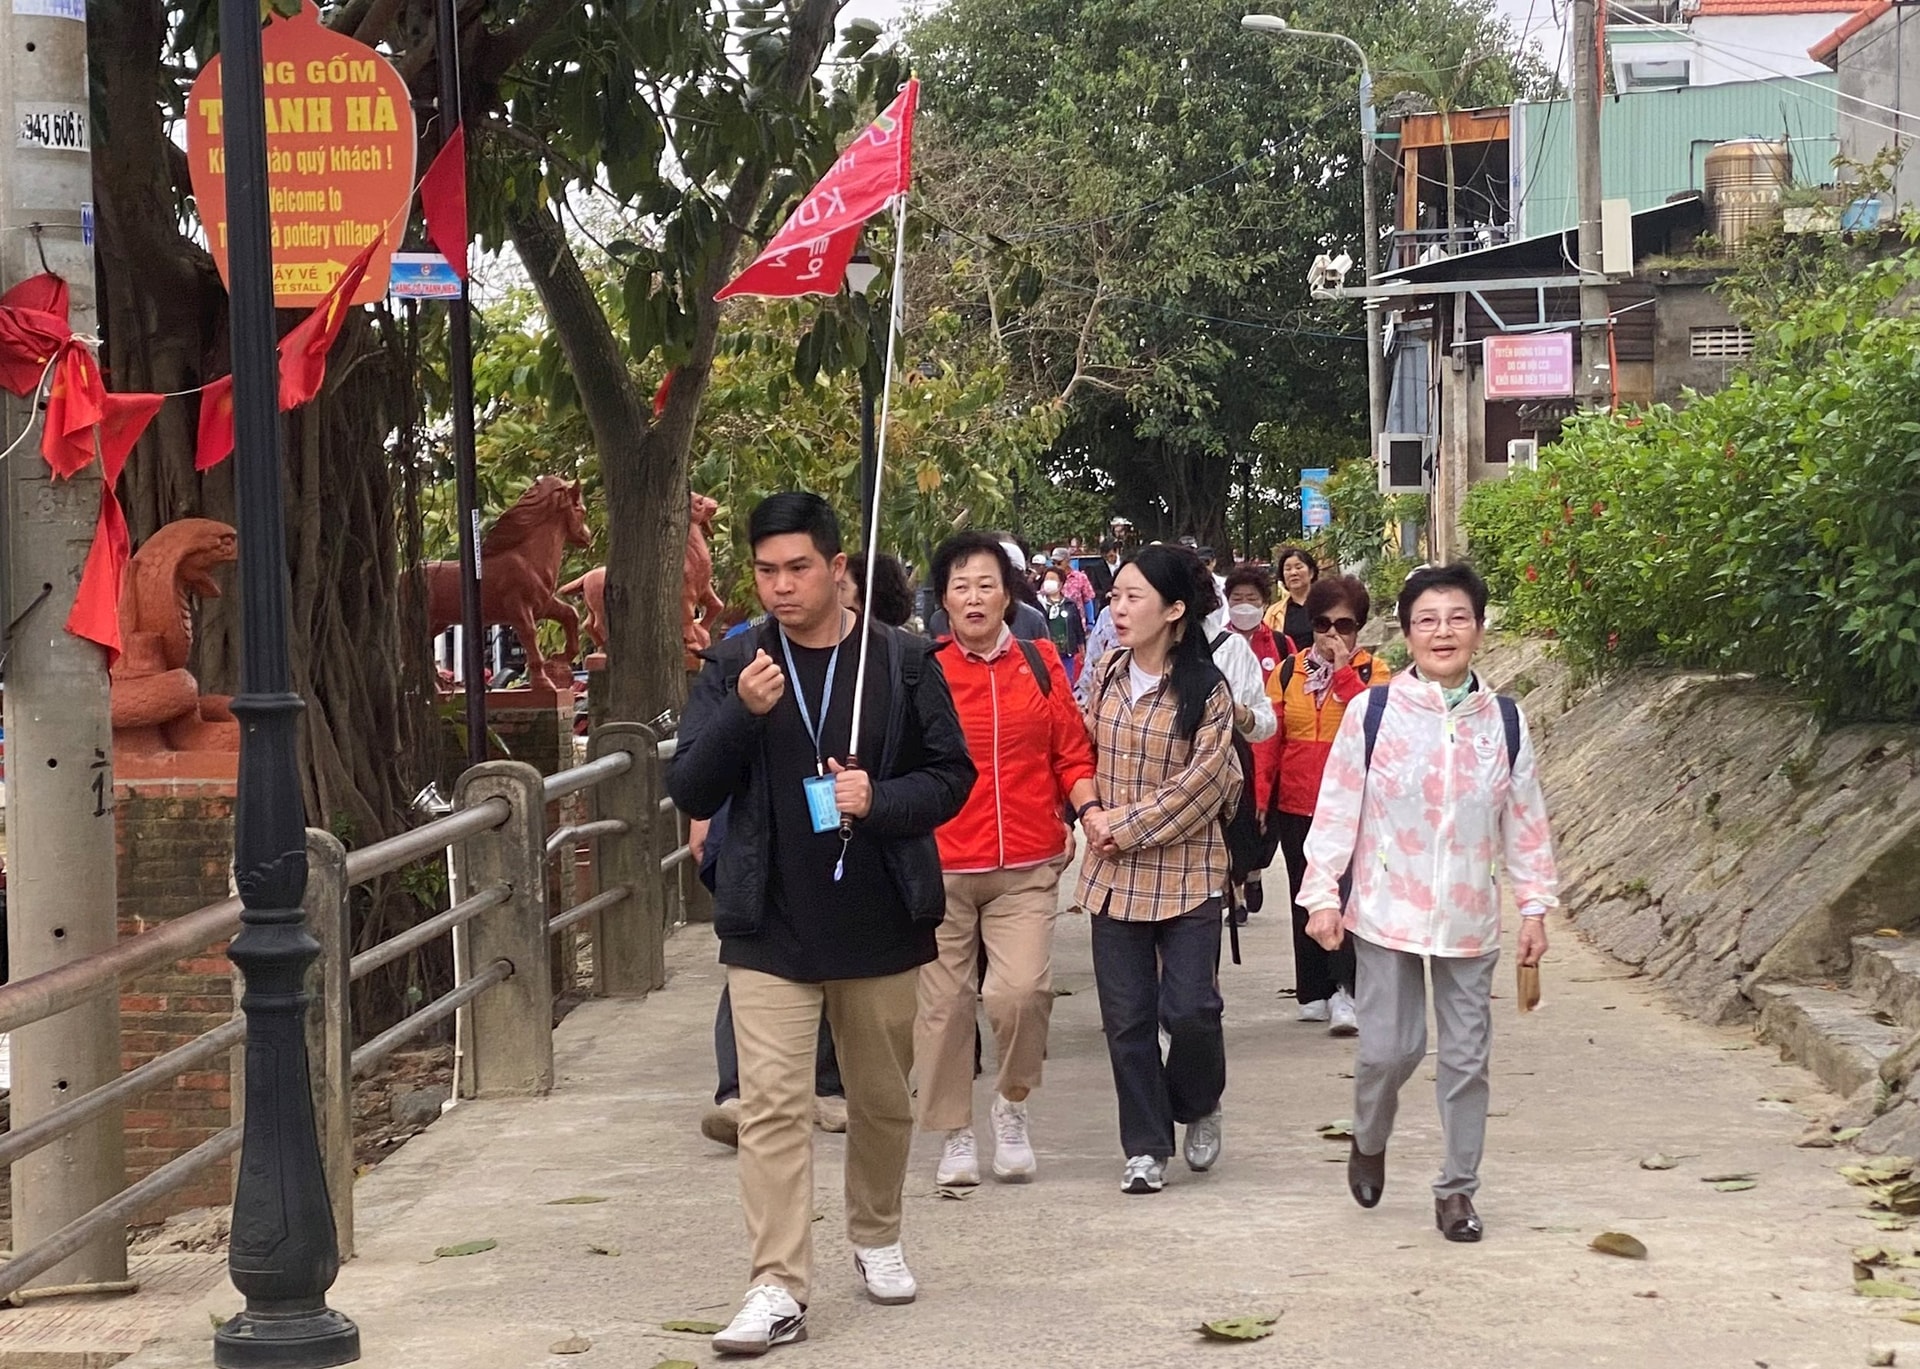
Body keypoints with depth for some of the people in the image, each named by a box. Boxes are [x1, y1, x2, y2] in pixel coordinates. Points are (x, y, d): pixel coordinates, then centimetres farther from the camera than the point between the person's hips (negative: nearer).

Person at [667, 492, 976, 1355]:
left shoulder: (903, 661, -1)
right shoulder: (733, 667, 0)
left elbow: (950, 775, 2)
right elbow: (690, 793, -2)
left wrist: (881, 800, -17)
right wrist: (741, 716, -19)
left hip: (882, 920, 1)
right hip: (770, 926, -1)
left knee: (882, 1098, 15)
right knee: (772, 1104, -8)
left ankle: (877, 1236, 37)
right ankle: (778, 1289, -8)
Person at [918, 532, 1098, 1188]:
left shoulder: (1040, 662, 6)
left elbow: (1071, 752, 9)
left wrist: (1088, 808, -6)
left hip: (1025, 868, 0)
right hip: (941, 868, 0)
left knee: (1022, 991, -15)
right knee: (943, 1002, 5)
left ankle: (1012, 1102, 13)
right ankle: (956, 1136, 22)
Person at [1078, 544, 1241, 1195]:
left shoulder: (1206, 691, -10)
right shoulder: (1108, 673, 5)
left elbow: (1200, 786, -13)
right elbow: (1083, 748, 14)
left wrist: (1125, 826, -13)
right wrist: (1092, 812, -3)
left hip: (1185, 871, -4)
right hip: (1115, 872, 4)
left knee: (1190, 1008, -6)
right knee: (1127, 1016, 5)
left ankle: (1198, 1105, 24)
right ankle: (1145, 1148, 16)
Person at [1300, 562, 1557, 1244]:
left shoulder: (1504, 721, 1)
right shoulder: (1374, 712, -6)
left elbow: (1526, 821, 7)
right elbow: (1337, 808, -3)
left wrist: (1535, 906, 7)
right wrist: (1322, 895, -5)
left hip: (1470, 918, 2)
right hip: (1388, 913, -2)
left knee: (1467, 1056, 5)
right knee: (1389, 1048, -1)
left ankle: (1457, 1189, 18)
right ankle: (1368, 1141, 30)